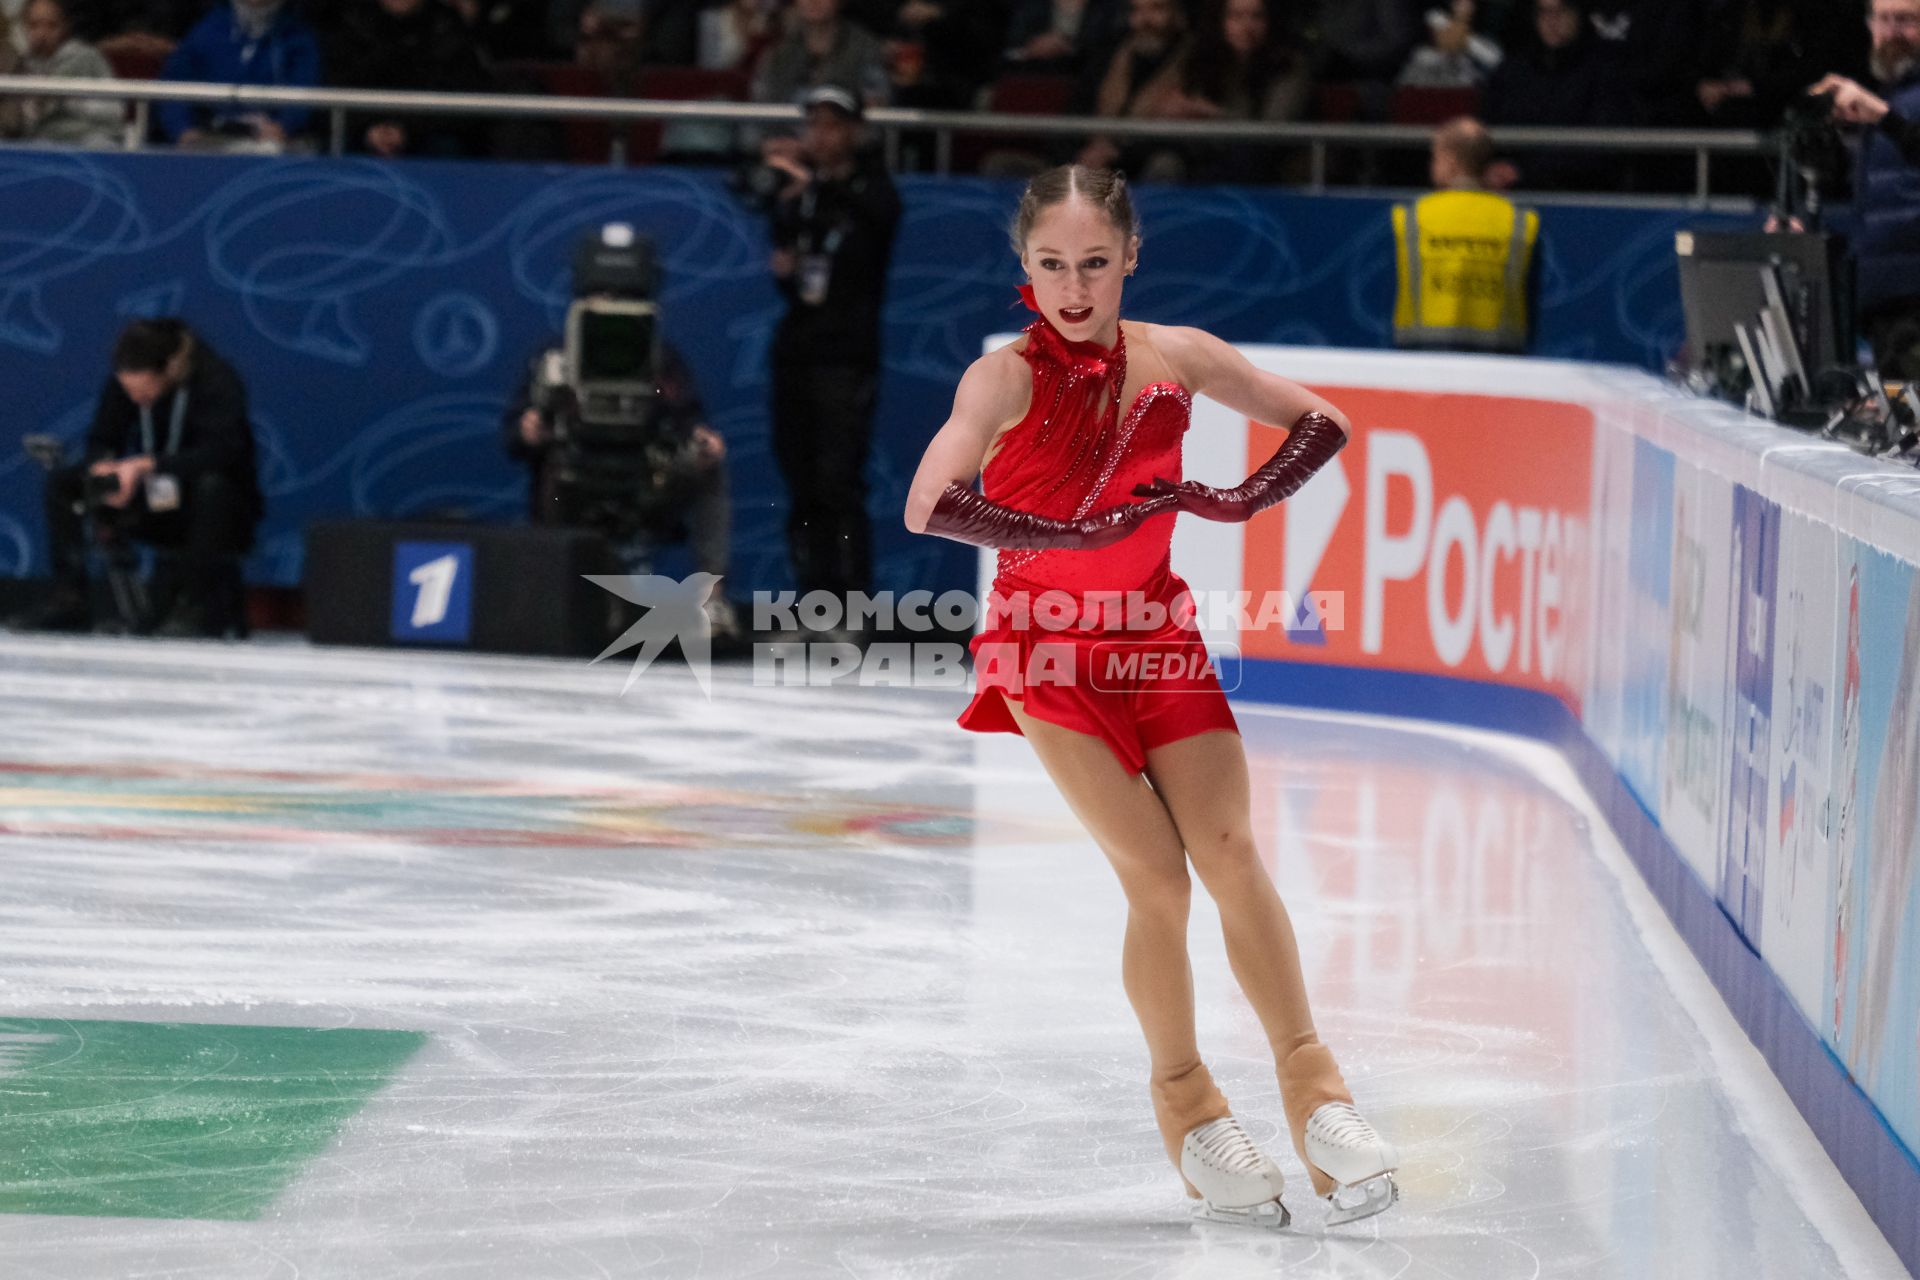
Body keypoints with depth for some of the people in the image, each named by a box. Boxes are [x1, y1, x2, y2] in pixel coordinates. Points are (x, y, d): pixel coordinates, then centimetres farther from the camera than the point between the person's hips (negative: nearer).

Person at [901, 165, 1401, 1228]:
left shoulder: (1176, 357, -3)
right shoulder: (1007, 377, -13)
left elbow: (1321, 424, 6)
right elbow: (929, 507, -24)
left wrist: (1243, 503, -11)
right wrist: (1084, 533, -27)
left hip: (1155, 634, 3)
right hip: (1047, 649, -3)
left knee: (1232, 856, -10)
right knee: (1157, 880, -10)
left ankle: (1310, 1081, 1)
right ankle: (1185, 1103, 9)